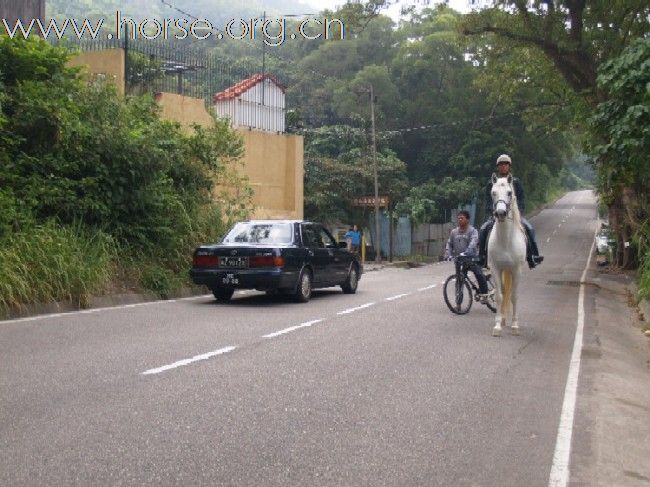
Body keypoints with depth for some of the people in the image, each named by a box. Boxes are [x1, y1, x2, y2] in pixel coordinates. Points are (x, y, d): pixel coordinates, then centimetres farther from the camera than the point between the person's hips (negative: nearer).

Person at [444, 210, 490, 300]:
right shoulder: (454, 232, 11)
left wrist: (466, 253, -36)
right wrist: (448, 254, -6)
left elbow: (473, 243, -20)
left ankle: (483, 294, -6)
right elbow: (449, 244, 12)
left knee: (479, 274, -21)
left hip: (472, 258, -4)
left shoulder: (472, 231, -4)